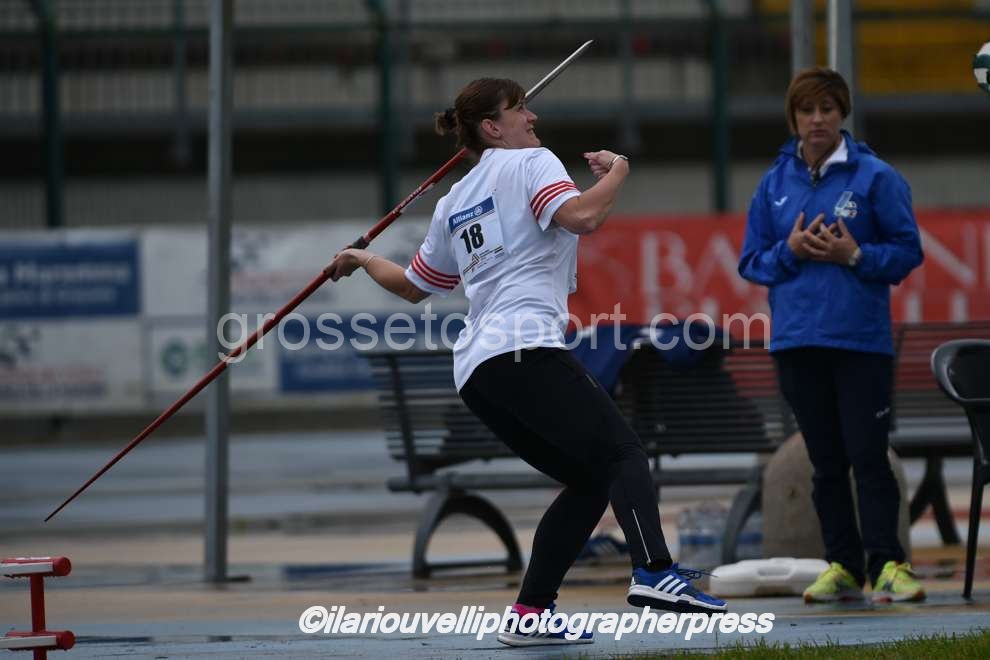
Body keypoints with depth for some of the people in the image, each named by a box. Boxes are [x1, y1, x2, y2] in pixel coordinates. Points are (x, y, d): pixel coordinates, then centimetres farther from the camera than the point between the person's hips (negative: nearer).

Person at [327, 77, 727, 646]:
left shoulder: (454, 205, 27)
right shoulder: (530, 163, 5)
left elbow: (412, 286, 38)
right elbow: (582, 217, -15)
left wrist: (363, 260, 58)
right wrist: (616, 173, 3)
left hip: (475, 371, 8)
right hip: (525, 348, -8)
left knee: (588, 482, 12)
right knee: (622, 453, -20)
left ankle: (531, 613, 2)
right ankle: (654, 572, -44)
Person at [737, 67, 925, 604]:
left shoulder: (874, 177, -1)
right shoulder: (774, 183, 10)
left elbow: (908, 251, 0)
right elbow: (752, 262, 12)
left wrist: (855, 254, -15)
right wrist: (790, 251, -7)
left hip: (862, 338, -4)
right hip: (797, 339, 4)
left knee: (868, 455, -8)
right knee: (826, 461, 8)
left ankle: (887, 564, -7)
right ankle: (842, 565, 13)